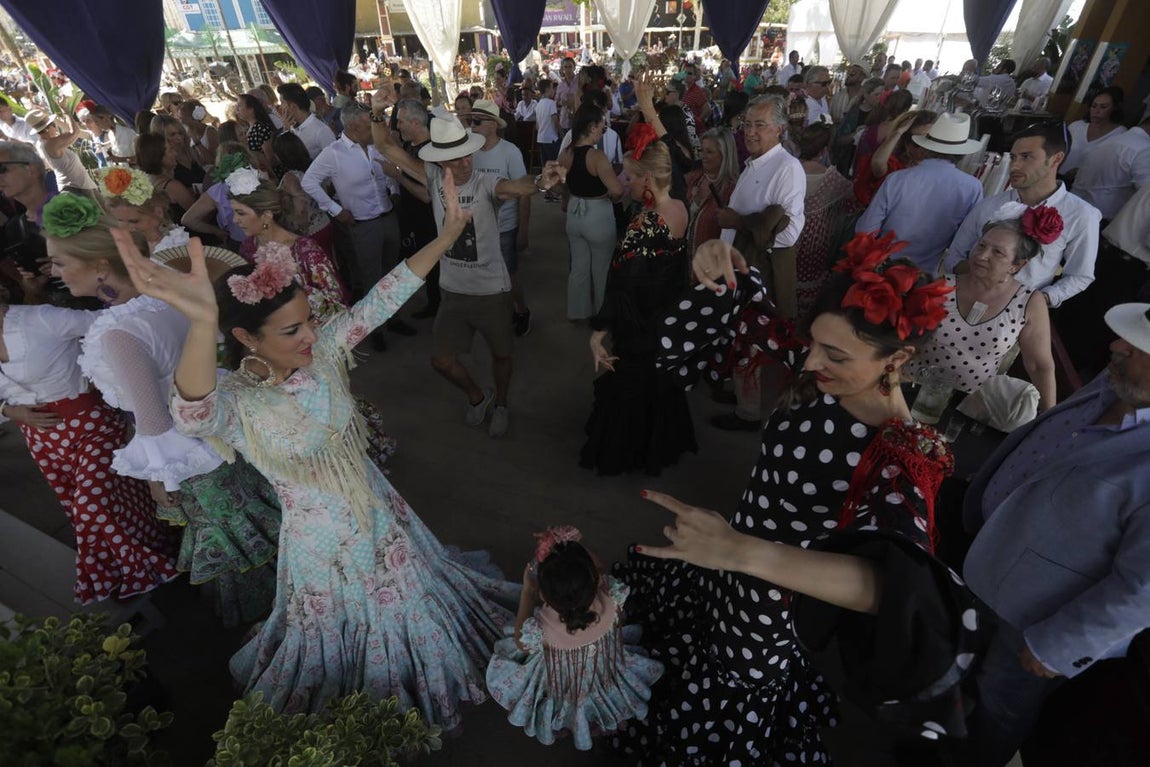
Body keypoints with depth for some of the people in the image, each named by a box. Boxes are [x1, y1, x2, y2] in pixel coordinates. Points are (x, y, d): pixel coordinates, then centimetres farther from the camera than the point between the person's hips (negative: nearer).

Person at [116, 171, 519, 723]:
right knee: (345, 628, 23)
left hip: (376, 508, 4)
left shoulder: (323, 350, -14)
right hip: (321, 537, -4)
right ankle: (374, 702, 57)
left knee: (408, 598, 28)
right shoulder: (232, 402, -26)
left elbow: (382, 299, -18)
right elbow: (192, 413, -50)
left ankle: (418, 675, 61)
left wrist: (446, 235, -25)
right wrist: (202, 321, -70)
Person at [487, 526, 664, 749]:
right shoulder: (612, 602, -38)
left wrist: (527, 590, -15)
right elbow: (599, 574, -13)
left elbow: (521, 642, -16)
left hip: (561, 702, -2)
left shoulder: (540, 631, -42)